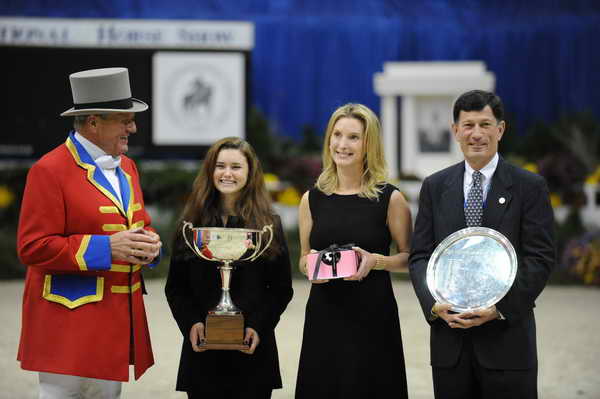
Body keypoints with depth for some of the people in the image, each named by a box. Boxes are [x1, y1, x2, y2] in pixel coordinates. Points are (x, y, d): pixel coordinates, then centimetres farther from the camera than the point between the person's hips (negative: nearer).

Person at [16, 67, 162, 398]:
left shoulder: (125, 166, 14)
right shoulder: (50, 171, -12)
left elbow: (140, 223, 25)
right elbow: (32, 247, -16)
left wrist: (148, 243, -1)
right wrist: (105, 248, -22)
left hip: (118, 318, 8)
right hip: (69, 319, -7)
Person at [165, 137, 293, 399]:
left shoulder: (269, 225, 5)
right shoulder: (192, 224, 7)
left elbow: (282, 288, 4)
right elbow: (175, 288, 7)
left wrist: (258, 327, -10)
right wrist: (191, 323, -9)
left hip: (251, 350, -1)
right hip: (202, 350, 1)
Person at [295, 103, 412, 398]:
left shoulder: (389, 198, -1)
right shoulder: (312, 199, 8)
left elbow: (408, 258, 3)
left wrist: (375, 261, -15)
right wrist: (310, 265, -6)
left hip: (373, 315, -3)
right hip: (323, 315, 3)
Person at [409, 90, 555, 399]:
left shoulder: (530, 187, 1)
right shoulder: (435, 187, 10)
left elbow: (540, 258, -4)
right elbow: (420, 255, 8)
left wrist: (500, 309, -15)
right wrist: (434, 304, -10)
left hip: (507, 334, -2)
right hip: (449, 337, 3)